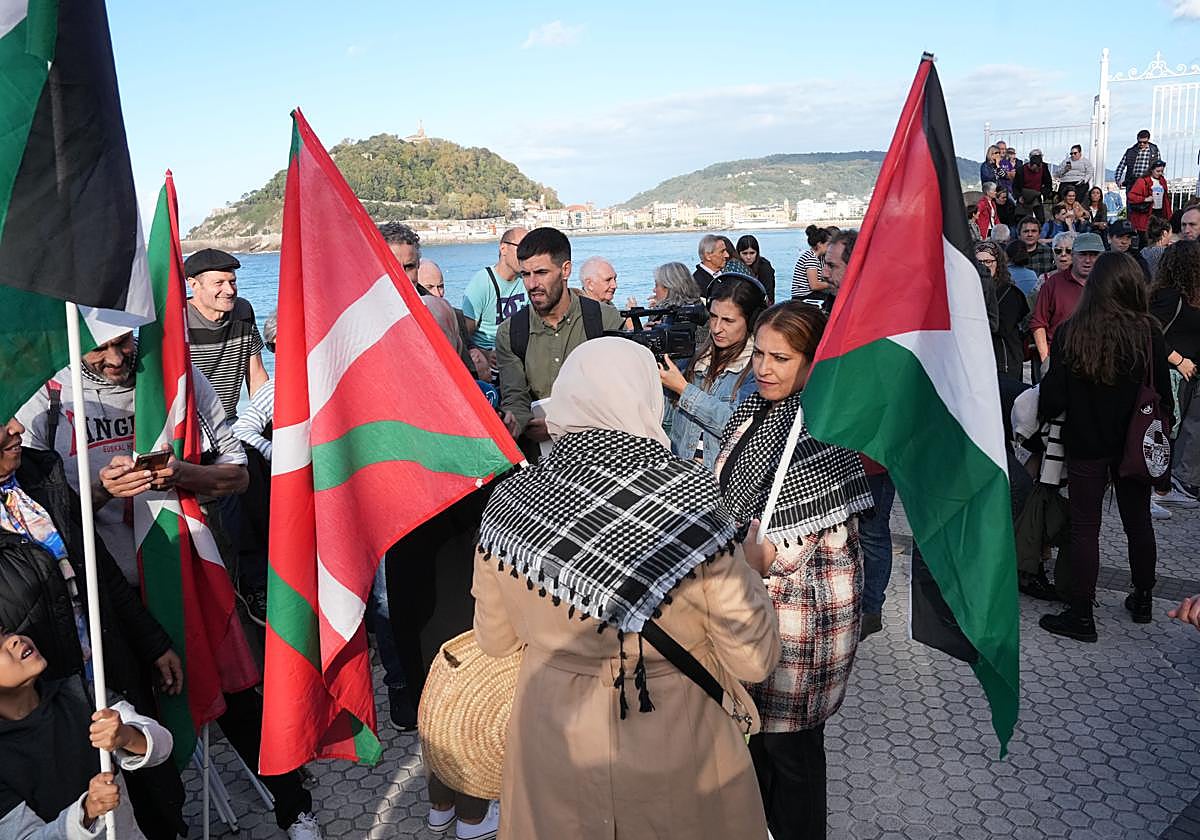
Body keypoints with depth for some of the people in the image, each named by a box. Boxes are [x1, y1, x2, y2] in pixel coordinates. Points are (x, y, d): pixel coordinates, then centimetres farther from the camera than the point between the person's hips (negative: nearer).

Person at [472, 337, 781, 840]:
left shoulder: (509, 502, -15)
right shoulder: (690, 499, -24)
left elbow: (494, 640, 0)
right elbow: (753, 660, -16)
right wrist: (750, 569, 0)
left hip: (550, 745, 3)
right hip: (674, 751, -2)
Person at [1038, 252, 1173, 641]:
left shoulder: (1070, 333, -14)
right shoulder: (1148, 332, -11)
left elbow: (1053, 395, -11)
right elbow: (1163, 391, -5)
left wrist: (1043, 417, 8)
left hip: (1086, 442, -2)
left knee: (1085, 527, 6)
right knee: (1138, 520, 18)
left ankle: (1081, 615, 10)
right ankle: (1143, 600, 34)